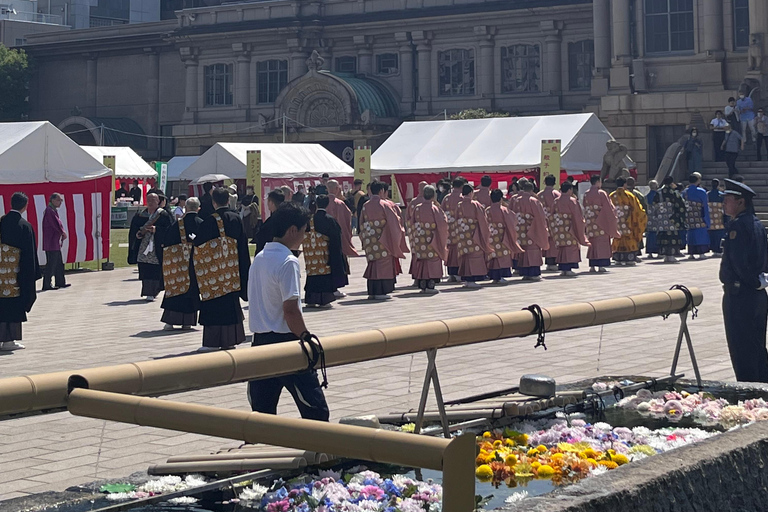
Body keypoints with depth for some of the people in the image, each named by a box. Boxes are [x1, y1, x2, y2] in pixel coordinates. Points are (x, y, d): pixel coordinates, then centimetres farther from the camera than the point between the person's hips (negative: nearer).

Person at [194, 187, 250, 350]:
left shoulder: (211, 221, -14)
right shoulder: (236, 218, 1)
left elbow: (198, 243, -10)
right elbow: (243, 243, 7)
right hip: (233, 267, 5)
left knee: (215, 305, -1)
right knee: (231, 302, 13)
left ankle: (214, 341, -1)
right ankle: (231, 339, 17)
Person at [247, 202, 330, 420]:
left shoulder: (259, 259, 11)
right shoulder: (288, 262, -14)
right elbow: (290, 310, -20)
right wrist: (307, 338, -10)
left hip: (260, 341, 8)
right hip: (284, 342, -8)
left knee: (261, 411, 9)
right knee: (315, 409, -1)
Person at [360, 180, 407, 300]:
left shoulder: (365, 206, 4)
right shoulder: (385, 205, -11)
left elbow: (362, 224, 10)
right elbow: (393, 221, -7)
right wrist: (400, 232, 8)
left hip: (369, 240, 5)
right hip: (383, 239, -5)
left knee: (372, 264, 11)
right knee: (383, 264, -1)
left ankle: (372, 292, 11)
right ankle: (380, 291, -3)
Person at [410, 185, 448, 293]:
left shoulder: (417, 208, -2)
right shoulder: (435, 209, -12)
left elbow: (412, 225, 4)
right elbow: (443, 223, -10)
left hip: (419, 242, 3)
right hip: (432, 241, -3)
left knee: (421, 262, 10)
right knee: (432, 262, 3)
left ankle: (422, 286, 11)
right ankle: (430, 285, -2)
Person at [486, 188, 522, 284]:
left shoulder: (487, 211, -4)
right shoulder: (504, 210, -9)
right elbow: (514, 218, 1)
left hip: (491, 239, 2)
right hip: (502, 238, -2)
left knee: (493, 257, 9)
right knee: (503, 257, 3)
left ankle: (494, 277, 10)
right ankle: (501, 276, -2)